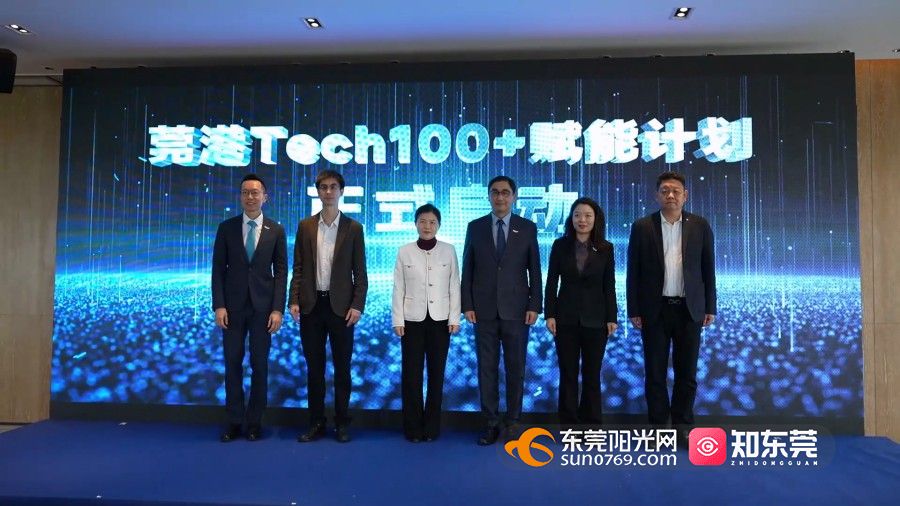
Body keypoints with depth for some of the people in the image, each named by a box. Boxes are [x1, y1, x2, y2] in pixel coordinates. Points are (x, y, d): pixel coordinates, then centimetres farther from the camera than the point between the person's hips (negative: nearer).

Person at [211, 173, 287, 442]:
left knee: (260, 365, 6)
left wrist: (277, 309, -7)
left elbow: (281, 272, 0)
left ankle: (255, 422, 18)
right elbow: (218, 269, 3)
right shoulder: (226, 227, 4)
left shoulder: (276, 230, 2)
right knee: (233, 364, 6)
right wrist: (219, 306, -6)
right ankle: (235, 421, 18)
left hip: (263, 307, -1)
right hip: (233, 306, 1)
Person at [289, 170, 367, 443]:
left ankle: (341, 423, 19)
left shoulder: (353, 227, 1)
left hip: (341, 306, -2)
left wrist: (357, 305, -9)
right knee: (314, 367, 9)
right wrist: (294, 301, -2)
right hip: (311, 305, 2)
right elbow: (298, 267, 7)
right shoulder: (305, 226, 7)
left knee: (342, 367, 6)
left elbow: (360, 271, 0)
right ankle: (316, 423, 21)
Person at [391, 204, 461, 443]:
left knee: (436, 373, 7)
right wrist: (397, 320, -4)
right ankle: (413, 427, 17)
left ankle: (432, 426, 20)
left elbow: (454, 286, 1)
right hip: (413, 320, 0)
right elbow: (398, 289, 1)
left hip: (440, 319, 0)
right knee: (411, 374, 4)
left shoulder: (449, 251, 1)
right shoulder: (404, 252, 1)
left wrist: (454, 318, -3)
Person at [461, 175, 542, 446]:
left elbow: (535, 270, 3)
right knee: (487, 368, 6)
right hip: (484, 310, 1)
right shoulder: (475, 227, 4)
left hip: (516, 310, 0)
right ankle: (491, 423, 18)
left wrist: (534, 306, -3)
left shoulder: (528, 228, 3)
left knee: (516, 368, 7)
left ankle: (513, 422, 21)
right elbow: (467, 269, 4)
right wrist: (467, 305, -2)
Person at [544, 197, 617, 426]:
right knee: (568, 373, 7)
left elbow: (609, 286, 2)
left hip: (595, 319, 0)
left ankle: (591, 421, 22)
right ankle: (569, 421, 20)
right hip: (566, 317, 0)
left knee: (592, 373, 8)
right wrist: (549, 314, -6)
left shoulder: (606, 248, 0)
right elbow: (551, 282, -1)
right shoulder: (560, 245, -1)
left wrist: (611, 318, -2)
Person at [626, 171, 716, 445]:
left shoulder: (700, 226, 4)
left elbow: (708, 269, 7)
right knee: (655, 371, 6)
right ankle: (657, 424, 20)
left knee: (686, 371, 8)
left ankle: (683, 425, 23)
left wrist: (710, 307, 3)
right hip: (654, 309, -1)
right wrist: (634, 310, -3)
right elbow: (634, 272, 0)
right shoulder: (642, 227, 0)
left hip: (689, 309, 1)